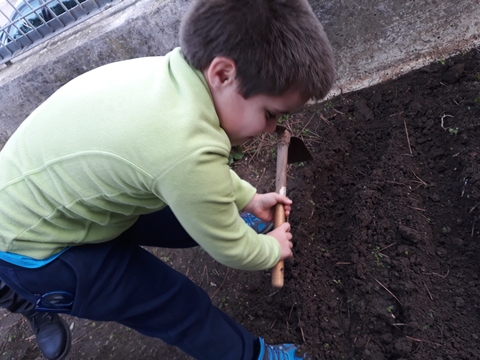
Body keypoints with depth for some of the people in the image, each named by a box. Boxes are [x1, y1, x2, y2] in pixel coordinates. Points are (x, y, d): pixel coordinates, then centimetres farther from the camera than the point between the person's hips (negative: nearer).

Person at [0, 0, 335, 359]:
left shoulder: (173, 73, -15)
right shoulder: (187, 153, -41)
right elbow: (230, 252, -21)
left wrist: (249, 199, 11)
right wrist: (273, 248, -1)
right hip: (35, 248, -7)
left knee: (198, 219, 16)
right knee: (180, 304, 0)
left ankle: (236, 229, 46)